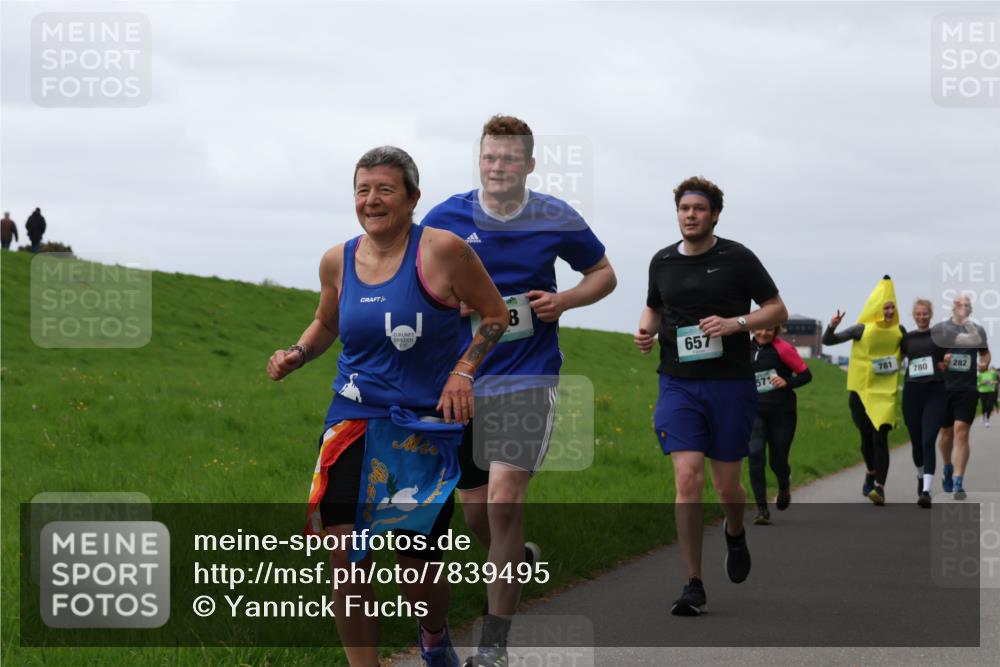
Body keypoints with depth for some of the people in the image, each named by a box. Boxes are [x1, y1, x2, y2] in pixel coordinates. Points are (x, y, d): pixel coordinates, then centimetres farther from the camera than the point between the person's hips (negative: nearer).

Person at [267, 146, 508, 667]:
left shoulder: (441, 250, -10)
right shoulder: (338, 261, 3)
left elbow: (494, 314, 1)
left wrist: (463, 371, -12)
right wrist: (297, 355, 2)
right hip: (354, 421, 3)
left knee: (418, 562, 5)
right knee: (345, 556, -12)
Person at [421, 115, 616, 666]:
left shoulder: (556, 220, -2)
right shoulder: (446, 218, -1)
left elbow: (603, 274, 13)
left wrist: (565, 300, -7)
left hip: (527, 377, -3)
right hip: (462, 378, 3)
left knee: (504, 500, -16)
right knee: (474, 510, 8)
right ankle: (520, 559, 45)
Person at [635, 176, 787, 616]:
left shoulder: (737, 259, -2)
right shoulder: (662, 262, 8)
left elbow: (777, 310, 1)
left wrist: (735, 323, -16)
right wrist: (646, 331, 2)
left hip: (731, 385, -2)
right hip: (678, 385, 2)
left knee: (727, 485, 6)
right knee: (688, 480, -12)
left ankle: (735, 535, 43)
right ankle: (693, 587, -8)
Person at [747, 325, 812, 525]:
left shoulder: (783, 349, -8)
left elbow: (806, 374, -5)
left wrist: (787, 382, -21)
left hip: (782, 413, -3)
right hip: (756, 412, 3)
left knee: (777, 461, 5)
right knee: (755, 454, -18)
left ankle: (784, 486, 45)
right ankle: (762, 510, -15)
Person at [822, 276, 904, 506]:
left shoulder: (899, 331, 0)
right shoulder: (863, 330, -8)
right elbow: (828, 341, -5)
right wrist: (832, 327, -24)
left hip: (885, 392, 0)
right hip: (860, 391, 0)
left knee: (880, 438, -13)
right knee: (866, 437, 11)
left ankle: (879, 487, -17)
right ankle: (871, 472, 39)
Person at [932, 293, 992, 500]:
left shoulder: (977, 330, 7)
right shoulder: (939, 329, 3)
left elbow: (985, 353, 22)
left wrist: (985, 363, -1)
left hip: (967, 389, -1)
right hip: (943, 387, 1)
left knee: (961, 431, -13)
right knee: (946, 432, 11)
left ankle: (958, 483, -14)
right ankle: (948, 468, 40)